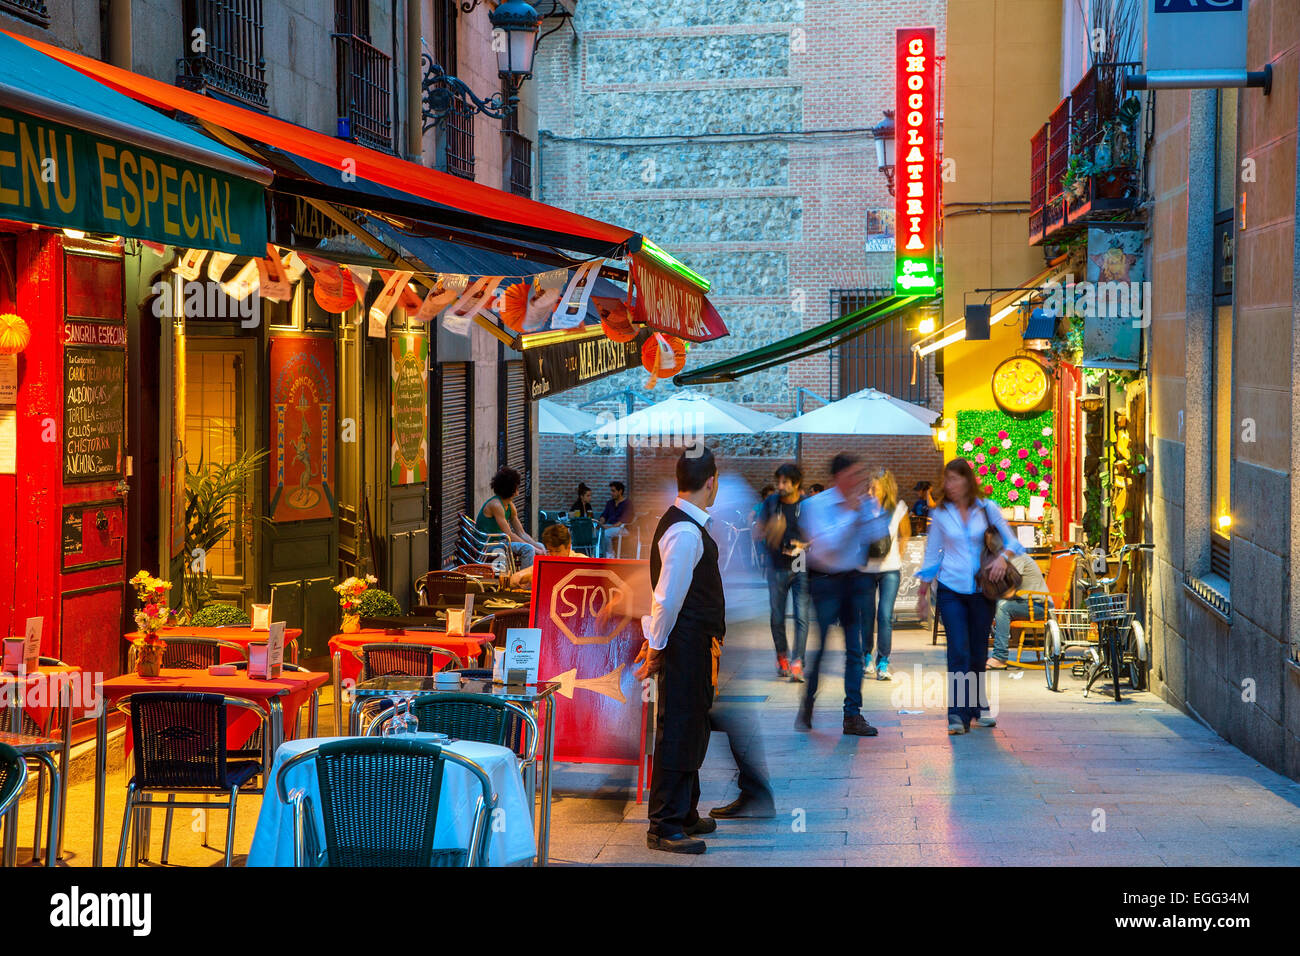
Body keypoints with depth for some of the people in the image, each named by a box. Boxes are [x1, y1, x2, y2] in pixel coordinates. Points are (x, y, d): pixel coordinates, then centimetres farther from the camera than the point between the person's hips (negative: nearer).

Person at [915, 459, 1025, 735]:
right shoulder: (940, 514, 3)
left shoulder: (987, 509, 2)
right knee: (958, 650, -12)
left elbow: (1011, 540, 8)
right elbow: (932, 553, 11)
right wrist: (923, 590, 11)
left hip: (982, 590, 1)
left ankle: (975, 710, 22)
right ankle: (958, 715, -16)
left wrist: (1003, 557, -14)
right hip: (951, 590, -1)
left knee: (979, 652, 8)